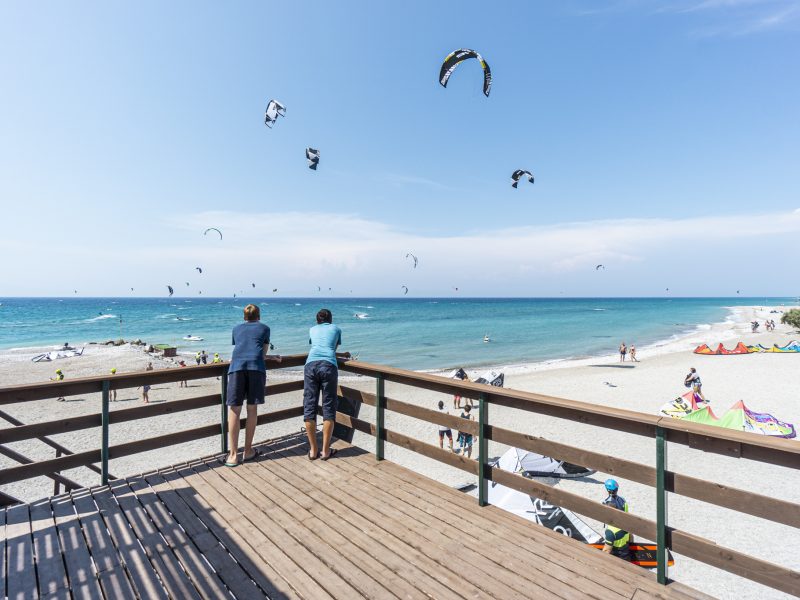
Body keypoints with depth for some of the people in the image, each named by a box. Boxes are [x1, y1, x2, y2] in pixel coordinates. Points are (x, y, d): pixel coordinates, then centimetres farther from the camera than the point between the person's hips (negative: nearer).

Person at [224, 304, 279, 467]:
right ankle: (248, 451, 15)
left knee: (234, 410, 2)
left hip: (237, 366, 1)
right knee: (252, 409, 7)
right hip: (256, 367, -1)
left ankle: (233, 454, 2)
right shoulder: (264, 328, 23)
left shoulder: (236, 328, 29)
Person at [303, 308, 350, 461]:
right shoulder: (336, 329, 25)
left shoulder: (312, 330, 30)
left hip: (311, 364, 2)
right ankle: (325, 450, 6)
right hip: (328, 365, -2)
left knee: (309, 407, 6)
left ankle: (313, 450, 10)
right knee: (328, 408, 3)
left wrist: (342, 355, 52)